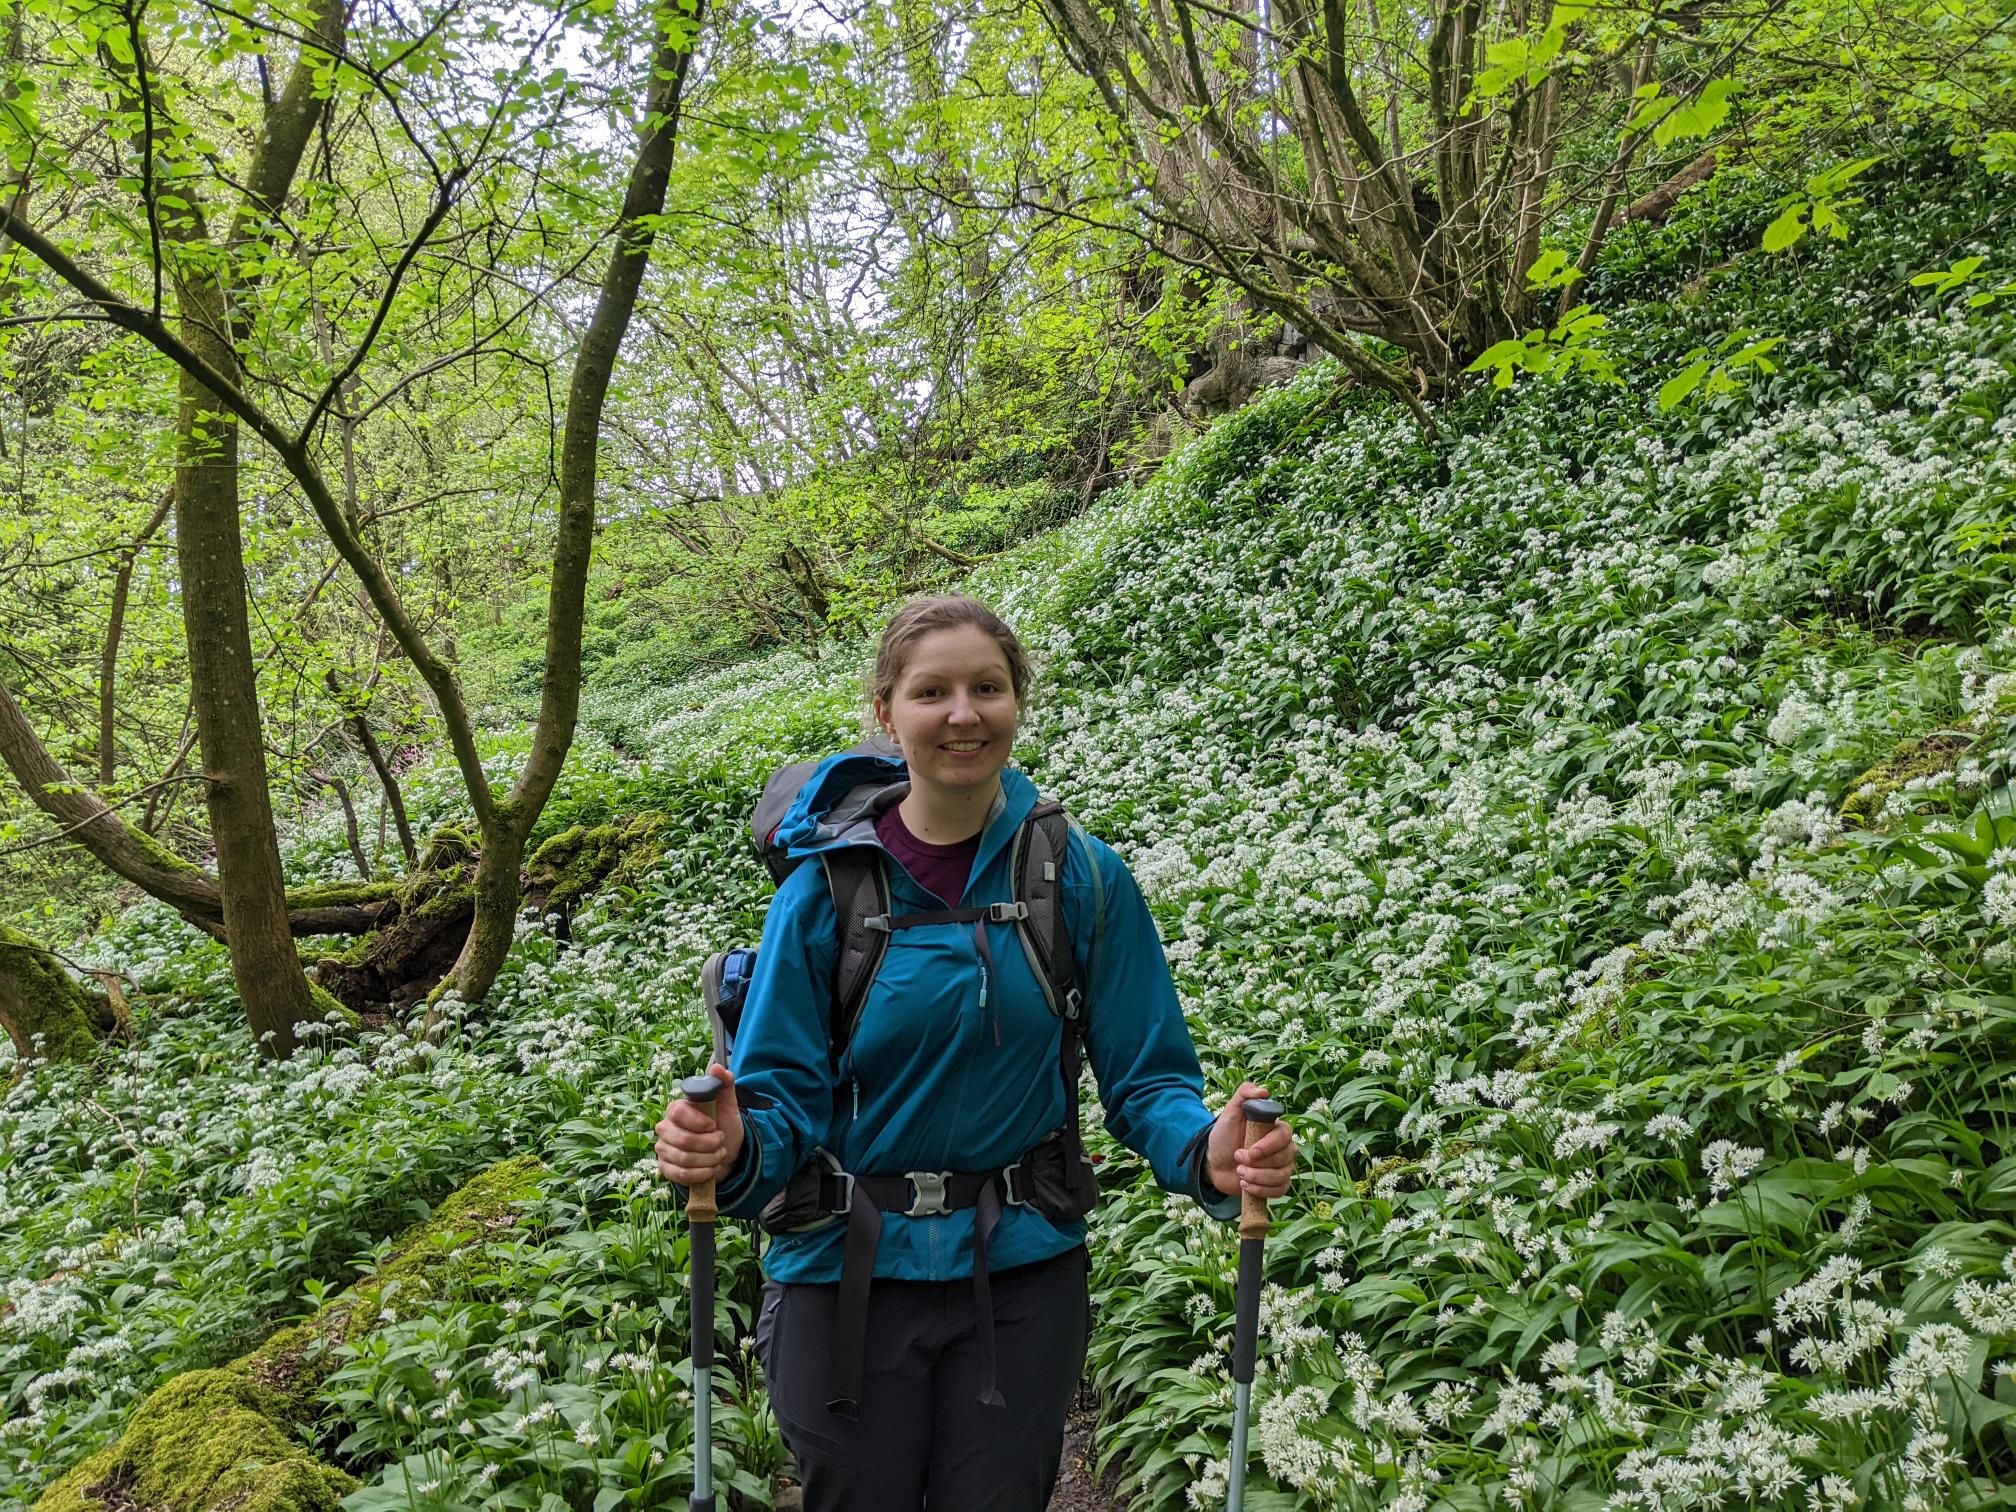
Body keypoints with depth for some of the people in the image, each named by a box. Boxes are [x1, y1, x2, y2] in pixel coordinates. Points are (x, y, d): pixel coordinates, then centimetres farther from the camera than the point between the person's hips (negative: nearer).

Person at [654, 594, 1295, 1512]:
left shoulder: (1084, 878, -8)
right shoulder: (827, 889, -10)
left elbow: (1145, 1076, -5)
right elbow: (786, 1092, -9)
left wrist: (1205, 1153, -26)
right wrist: (732, 1152, -31)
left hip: (1022, 1274, 1)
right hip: (849, 1270, 0)